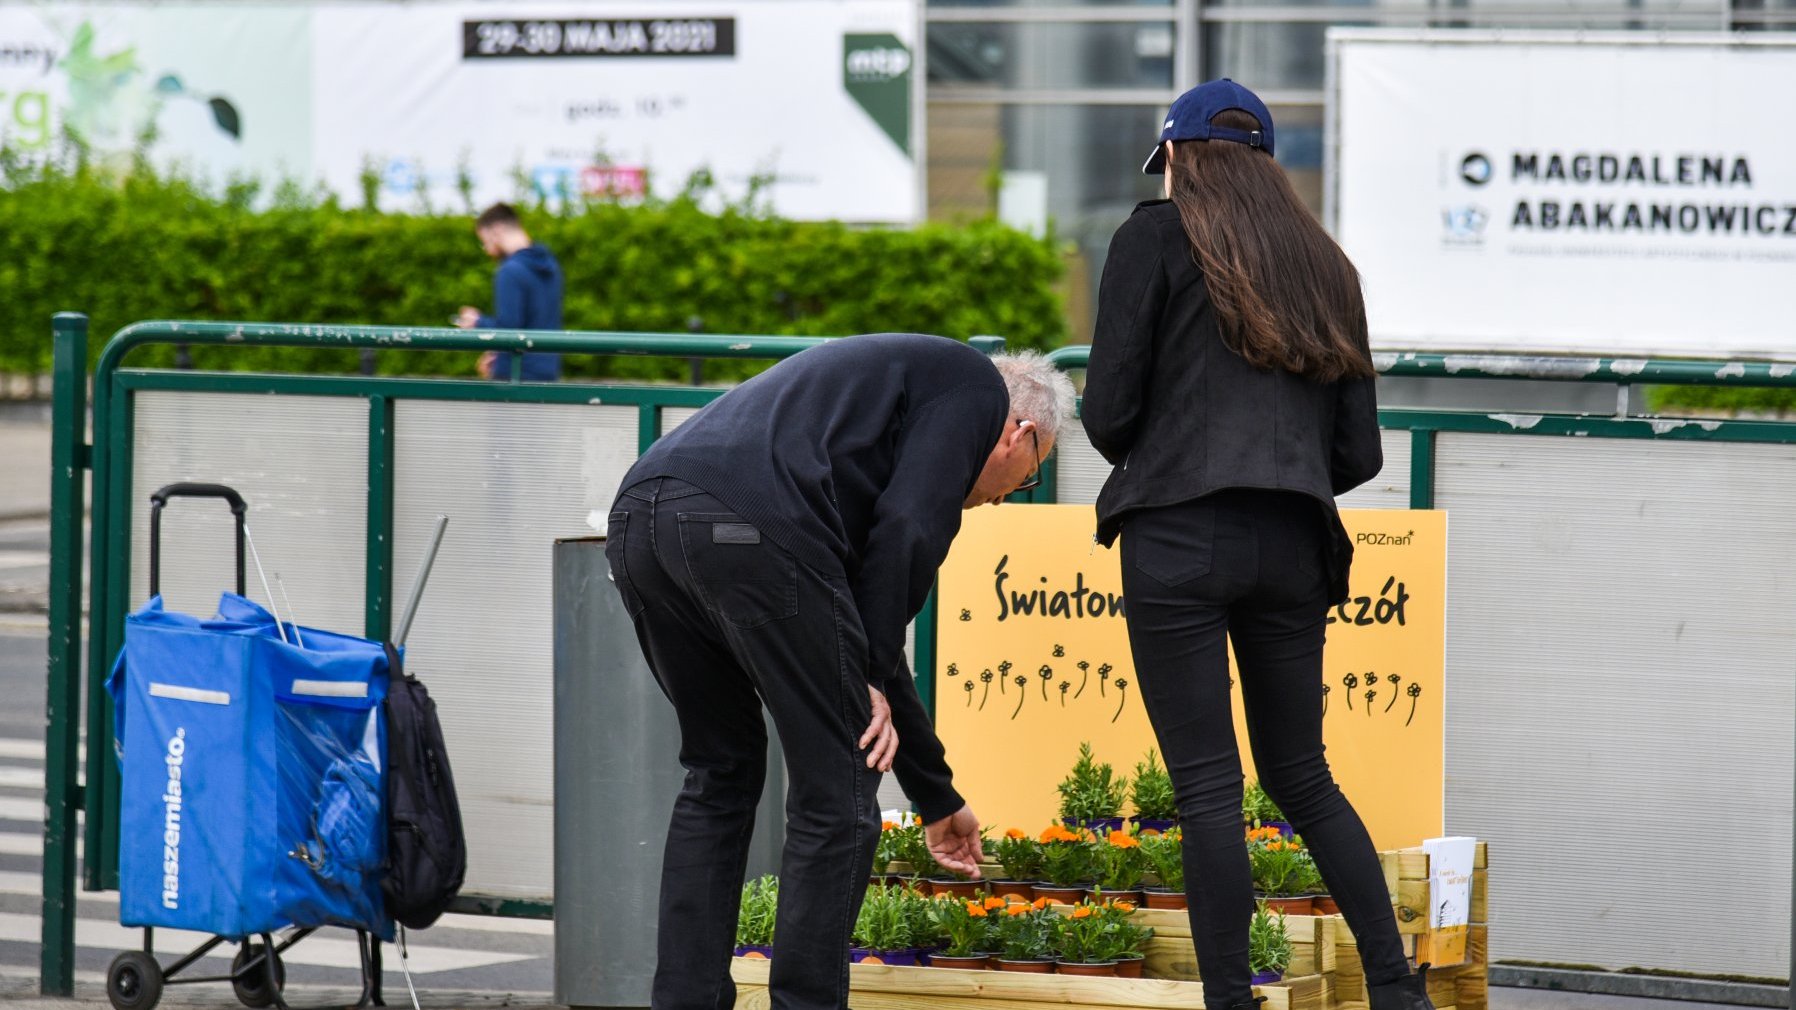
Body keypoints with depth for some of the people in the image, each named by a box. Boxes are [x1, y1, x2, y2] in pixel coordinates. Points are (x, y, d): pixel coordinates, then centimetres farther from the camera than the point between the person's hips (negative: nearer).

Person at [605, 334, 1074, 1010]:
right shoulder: (976, 387, 17)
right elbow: (904, 530, -4)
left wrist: (937, 796, 45)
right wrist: (871, 677, 3)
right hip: (752, 525, -9)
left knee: (719, 774, 24)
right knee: (835, 794, 5)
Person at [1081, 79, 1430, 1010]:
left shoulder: (1157, 235, 2)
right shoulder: (1322, 263, 17)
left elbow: (1108, 410, -4)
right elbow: (1358, 452, 14)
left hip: (1180, 541, -5)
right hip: (1294, 550, 5)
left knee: (1207, 786, -2)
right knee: (1301, 777, 16)